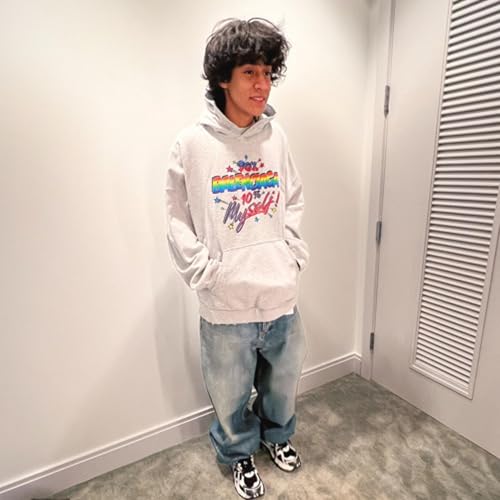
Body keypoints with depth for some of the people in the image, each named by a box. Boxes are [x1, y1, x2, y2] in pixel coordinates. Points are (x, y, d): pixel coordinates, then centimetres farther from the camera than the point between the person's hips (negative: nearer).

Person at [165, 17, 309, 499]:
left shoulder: (276, 135, 1)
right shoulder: (192, 143, -9)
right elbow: (178, 218, -3)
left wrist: (293, 253, 2)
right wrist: (204, 271, -10)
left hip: (281, 297, 4)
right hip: (226, 306, -3)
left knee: (283, 383, 24)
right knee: (231, 394, 18)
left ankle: (277, 435, 56)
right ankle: (240, 453, 50)